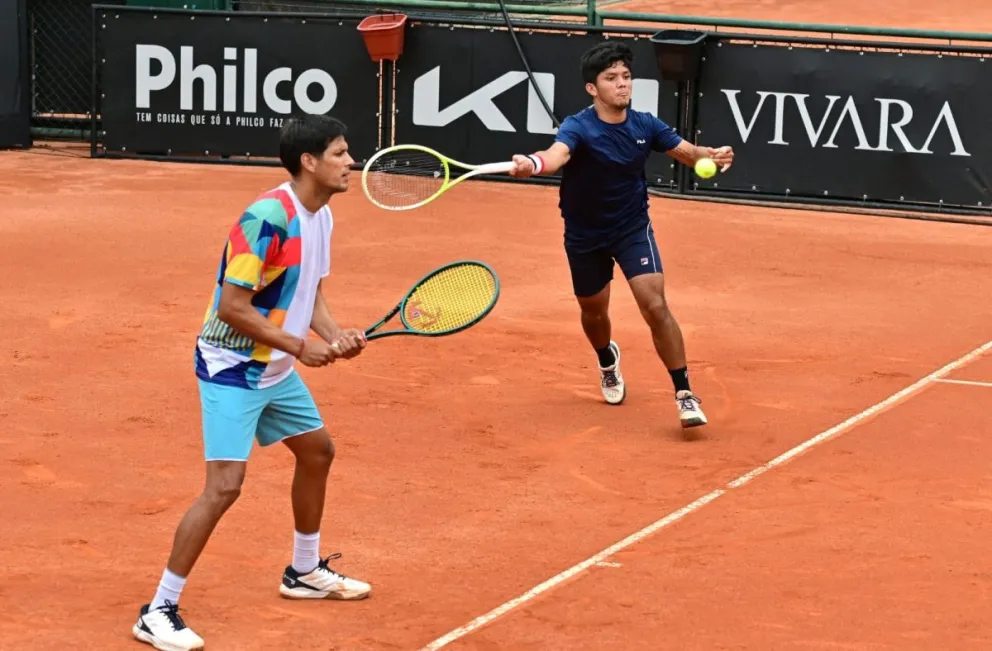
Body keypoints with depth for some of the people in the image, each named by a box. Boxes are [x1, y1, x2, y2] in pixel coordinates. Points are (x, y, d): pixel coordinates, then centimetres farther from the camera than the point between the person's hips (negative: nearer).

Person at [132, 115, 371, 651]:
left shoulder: (321, 217, 3)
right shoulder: (268, 219, -26)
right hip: (231, 368, -10)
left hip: (275, 368, 10)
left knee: (317, 451, 23)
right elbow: (232, 308, -26)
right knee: (224, 486, -16)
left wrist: (335, 335, -6)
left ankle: (305, 572, 43)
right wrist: (299, 346, -21)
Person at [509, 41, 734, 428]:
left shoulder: (644, 126, -12)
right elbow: (557, 155, -47)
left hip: (633, 228, 1)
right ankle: (608, 362, 54)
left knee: (655, 307, -16)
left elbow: (688, 153, 1)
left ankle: (684, 395, -9)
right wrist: (533, 164, -71)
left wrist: (712, 157, -23)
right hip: (585, 236, -1)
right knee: (594, 312, 19)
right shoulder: (578, 128, -25)